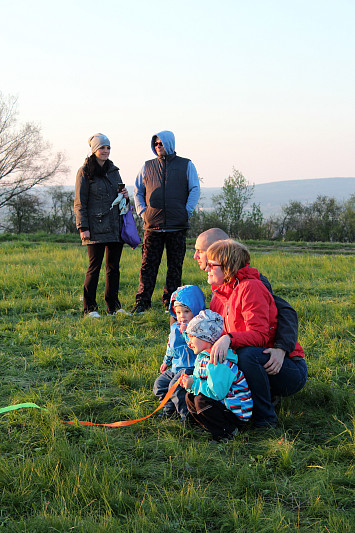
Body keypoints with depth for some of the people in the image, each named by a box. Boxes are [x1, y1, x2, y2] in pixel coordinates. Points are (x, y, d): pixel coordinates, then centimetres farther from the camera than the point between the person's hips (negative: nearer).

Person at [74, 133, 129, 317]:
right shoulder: (85, 171, -2)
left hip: (115, 226, 6)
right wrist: (83, 227, -12)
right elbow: (80, 202, -4)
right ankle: (89, 307, 3)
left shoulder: (113, 170, 15)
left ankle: (113, 306, 16)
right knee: (94, 266, -5)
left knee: (114, 266, 8)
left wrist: (125, 195, 2)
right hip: (96, 228, -6)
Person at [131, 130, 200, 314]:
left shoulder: (186, 165, 9)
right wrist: (142, 211, 4)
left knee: (175, 266, 4)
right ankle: (142, 303, 1)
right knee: (148, 264, -3)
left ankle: (171, 303, 12)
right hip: (153, 225, 1)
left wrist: (187, 211, -5)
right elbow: (137, 191, 18)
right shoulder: (147, 166, 13)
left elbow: (195, 190, 6)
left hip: (177, 226, -1)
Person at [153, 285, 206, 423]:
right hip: (175, 368, 9)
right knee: (159, 383, 5)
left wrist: (186, 332, -30)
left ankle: (186, 412, -13)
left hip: (190, 368, -9)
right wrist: (166, 361, 37)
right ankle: (169, 407, 15)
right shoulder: (174, 327, 11)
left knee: (175, 386, -24)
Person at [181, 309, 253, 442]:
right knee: (189, 396, 6)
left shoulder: (220, 362, -25)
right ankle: (213, 427, 6)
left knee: (201, 400, -26)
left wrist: (194, 384, -21)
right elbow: (200, 380, 19)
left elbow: (216, 392, -31)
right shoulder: (202, 357, 9)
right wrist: (190, 380, -4)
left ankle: (228, 432, -14)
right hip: (223, 404, 10)